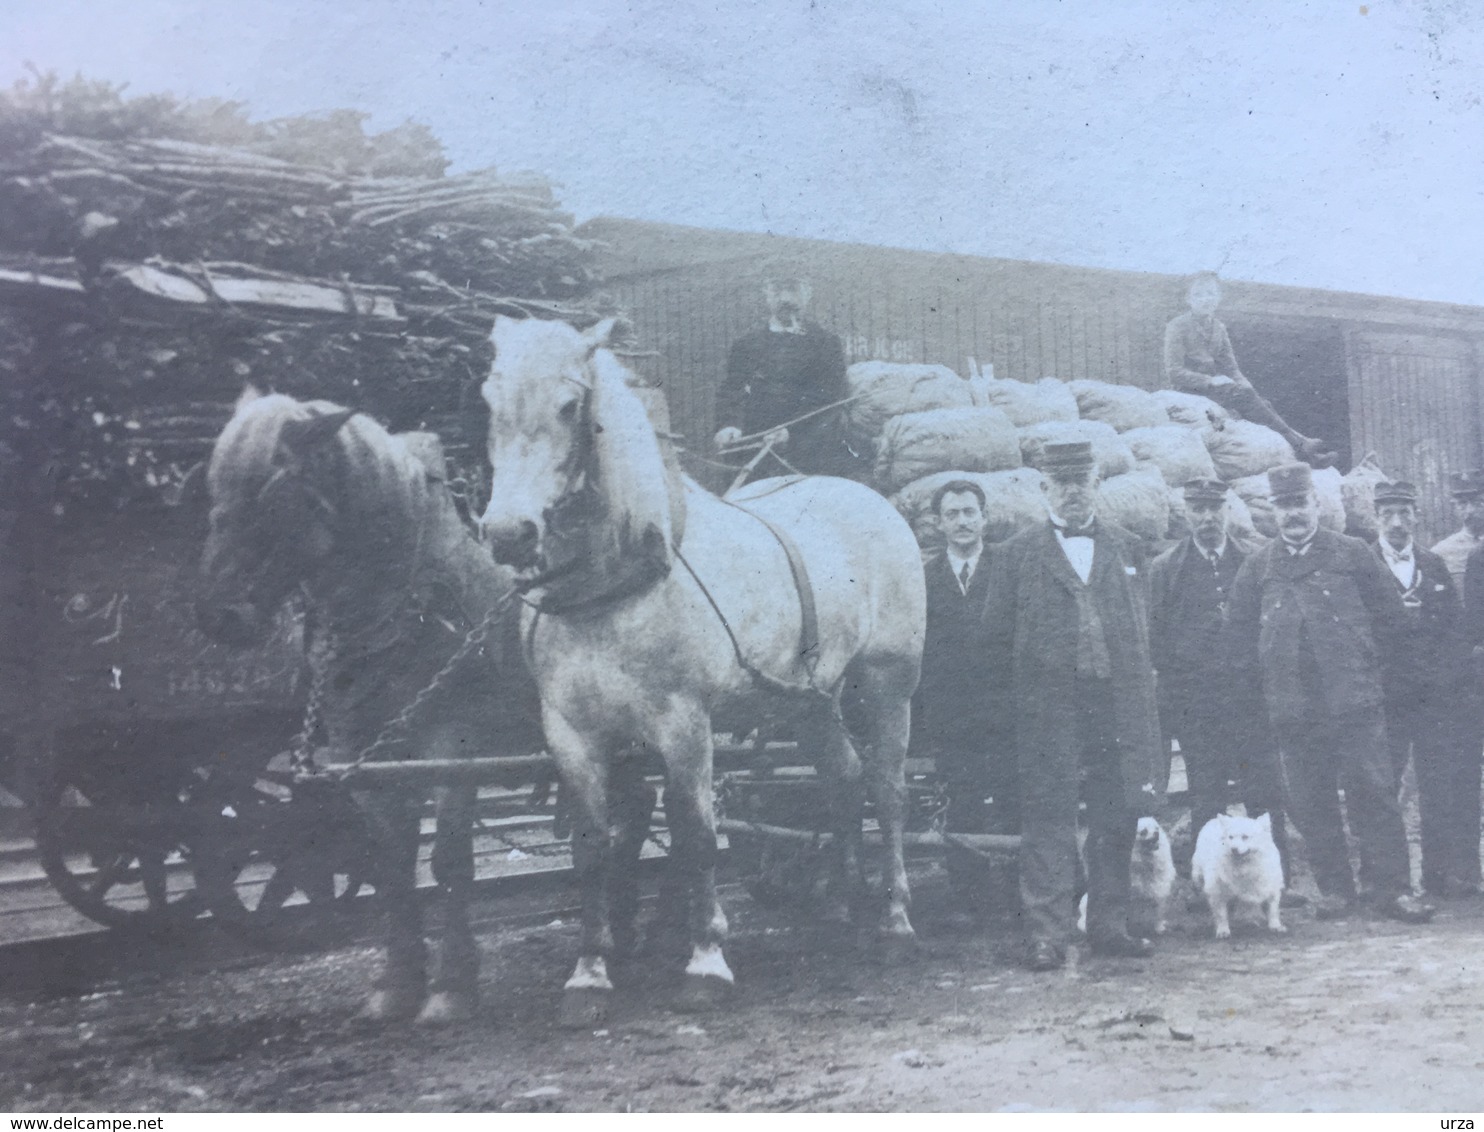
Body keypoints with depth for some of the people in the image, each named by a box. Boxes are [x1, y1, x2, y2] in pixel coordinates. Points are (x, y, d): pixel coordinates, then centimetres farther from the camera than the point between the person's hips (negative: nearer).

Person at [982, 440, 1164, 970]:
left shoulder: (1128, 549, 13)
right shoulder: (1015, 554, 5)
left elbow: (1142, 625, 16)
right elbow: (997, 635, 5)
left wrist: (1136, 684, 7)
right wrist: (1024, 692, 0)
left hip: (1118, 702, 3)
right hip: (1048, 707, -3)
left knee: (1117, 818, 7)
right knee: (1048, 818, -4)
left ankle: (1108, 925, 19)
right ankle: (1045, 934, -1)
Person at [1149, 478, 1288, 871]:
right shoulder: (1164, 569, 5)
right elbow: (1155, 636, 3)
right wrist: (1173, 694, -2)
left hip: (1250, 701, 1)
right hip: (1196, 703, -1)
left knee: (1267, 798, 0)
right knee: (1206, 804, 3)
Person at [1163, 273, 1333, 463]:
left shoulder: (1219, 327, 16)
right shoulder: (1178, 326, -4)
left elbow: (1230, 366, 15)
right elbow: (1173, 372, -12)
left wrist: (1242, 383, -7)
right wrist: (1210, 381, -21)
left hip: (1215, 387, 6)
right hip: (1192, 392, -6)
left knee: (1260, 402, -20)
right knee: (1243, 396, -27)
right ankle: (1298, 444, -30)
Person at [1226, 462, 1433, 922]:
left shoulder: (1353, 554, 5)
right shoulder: (1257, 568, 9)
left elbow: (1389, 614, 9)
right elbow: (1239, 633, 13)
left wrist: (1361, 659, 5)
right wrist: (1268, 674, 6)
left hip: (1355, 699, -2)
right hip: (1292, 708, 2)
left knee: (1374, 793, -5)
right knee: (1311, 803, 5)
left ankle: (1391, 887, 2)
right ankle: (1334, 889, 15)